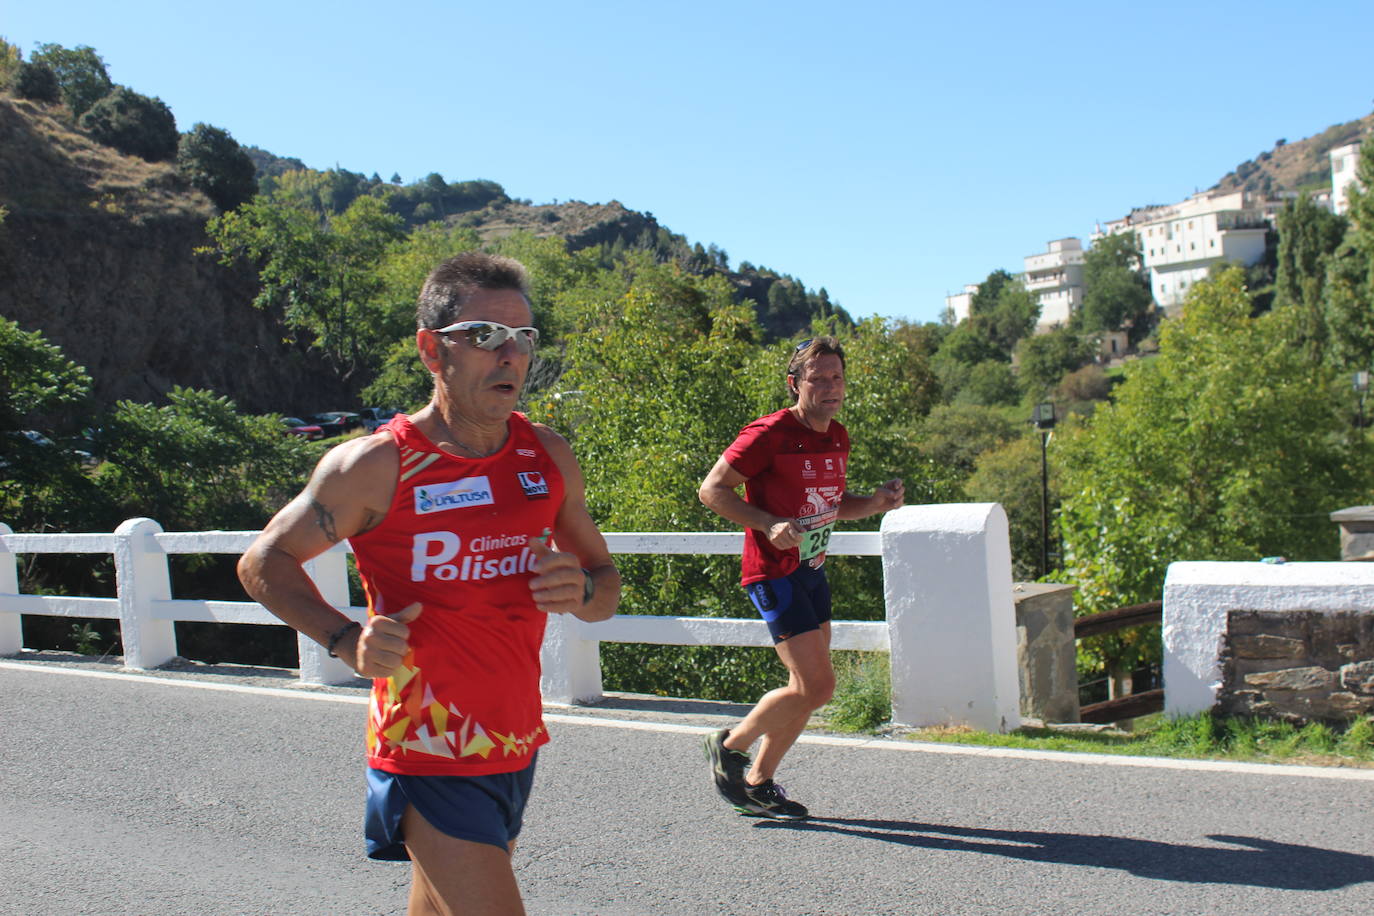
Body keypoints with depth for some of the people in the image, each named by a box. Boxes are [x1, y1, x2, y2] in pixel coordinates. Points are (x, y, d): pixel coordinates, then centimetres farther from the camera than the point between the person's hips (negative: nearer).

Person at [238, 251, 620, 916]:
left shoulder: (548, 457, 4)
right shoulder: (376, 465, -11)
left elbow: (606, 583, 12)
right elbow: (263, 563, -2)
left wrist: (581, 592, -12)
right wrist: (346, 640, -18)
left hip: (518, 749, 6)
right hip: (430, 757, -5)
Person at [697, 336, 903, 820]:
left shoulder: (838, 438, 9)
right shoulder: (771, 434, -16)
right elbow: (712, 488, -16)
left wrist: (876, 502, 3)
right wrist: (768, 524, -26)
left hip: (812, 570, 9)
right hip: (774, 574, -9)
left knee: (809, 688, 11)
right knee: (817, 686, -12)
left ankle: (758, 783, 24)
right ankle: (729, 745, 9)